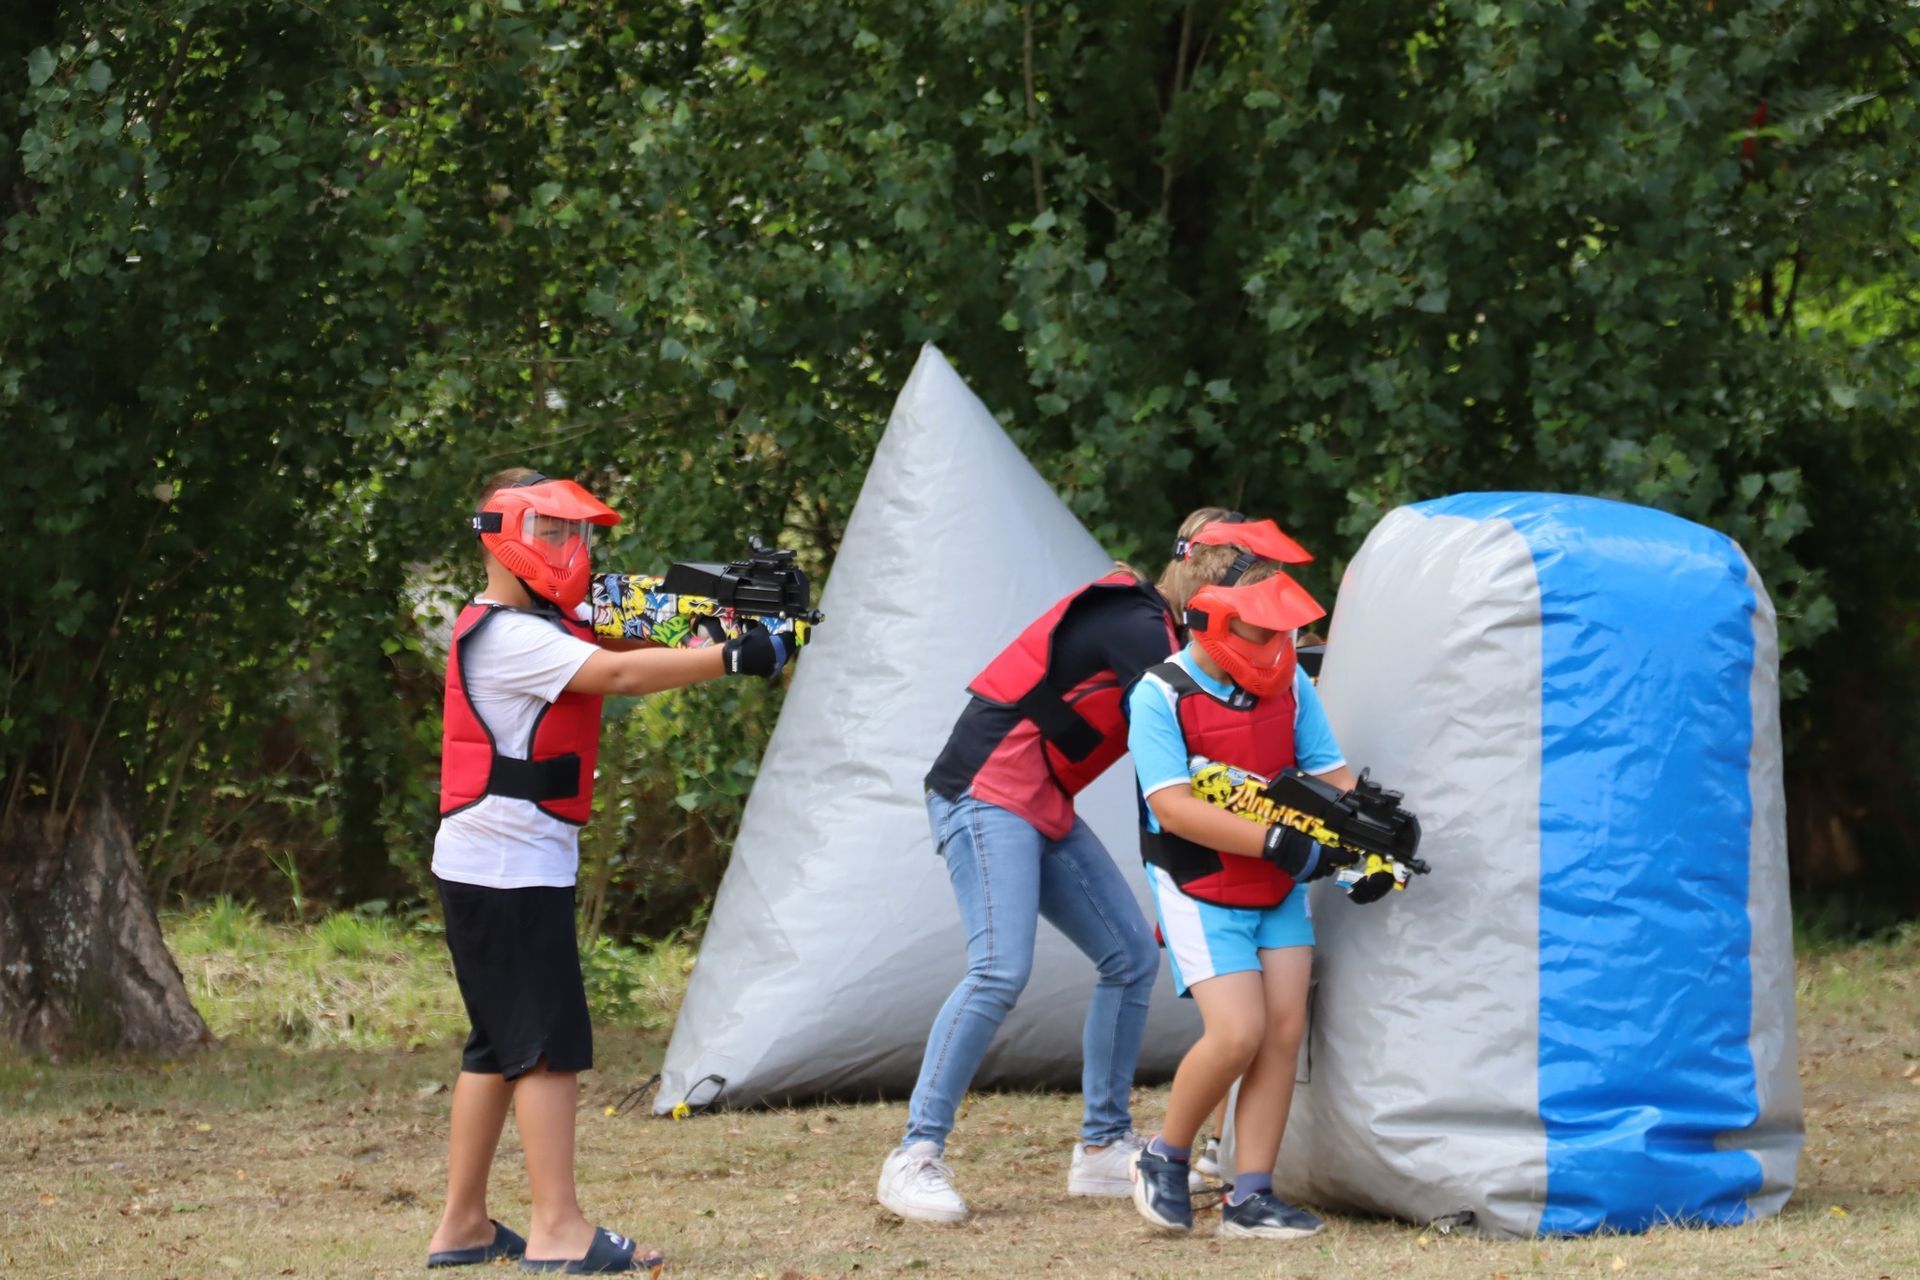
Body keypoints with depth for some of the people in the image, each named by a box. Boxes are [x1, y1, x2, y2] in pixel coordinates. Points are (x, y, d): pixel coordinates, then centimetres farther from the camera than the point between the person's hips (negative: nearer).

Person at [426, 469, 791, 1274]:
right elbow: (619, 675, -26)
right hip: (506, 868, -10)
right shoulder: (505, 635, -16)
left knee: (499, 1047, 13)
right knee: (551, 1043, -11)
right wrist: (733, 659, -30)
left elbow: (628, 642, 6)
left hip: (517, 867, 10)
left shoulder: (552, 625, 16)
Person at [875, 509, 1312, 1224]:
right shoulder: (1138, 628, -17)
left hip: (1044, 810, 10)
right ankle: (915, 1159, -18)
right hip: (987, 791, -10)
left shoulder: (1146, 622, 15)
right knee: (1001, 970, -21)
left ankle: (1103, 1150, 13)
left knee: (1131, 958, 6)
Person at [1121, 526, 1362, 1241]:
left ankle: (1250, 1198, 2)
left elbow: (1330, 777, 3)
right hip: (1200, 889, -5)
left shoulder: (1290, 684, -1)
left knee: (1284, 1028, -3)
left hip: (1280, 888, 5)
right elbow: (1174, 807, -24)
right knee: (1237, 1032, -16)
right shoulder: (1160, 696, -17)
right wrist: (1275, 843, -31)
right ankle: (1165, 1158, 8)